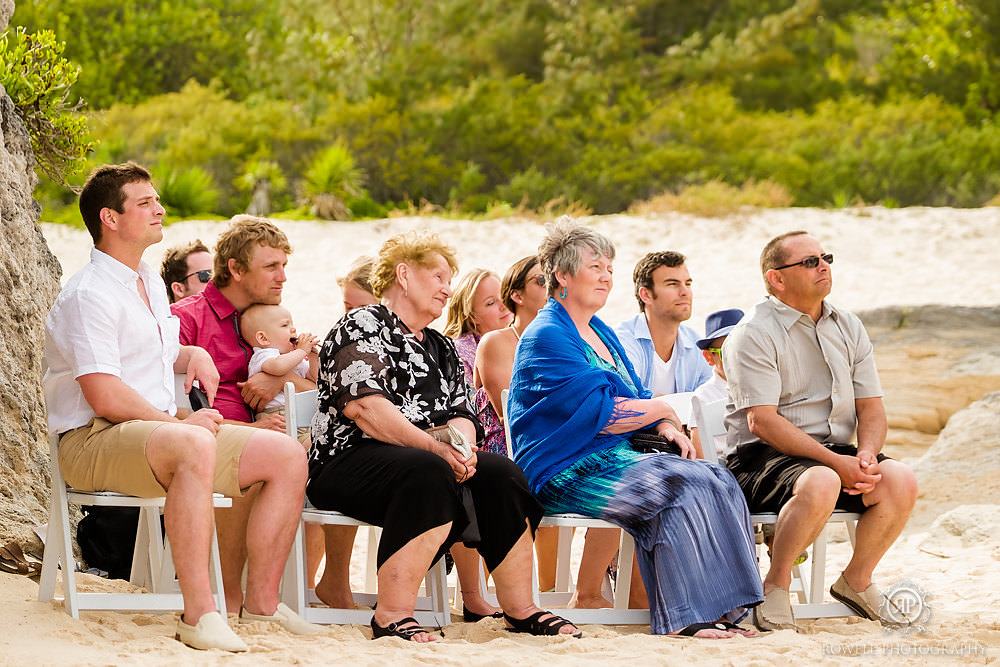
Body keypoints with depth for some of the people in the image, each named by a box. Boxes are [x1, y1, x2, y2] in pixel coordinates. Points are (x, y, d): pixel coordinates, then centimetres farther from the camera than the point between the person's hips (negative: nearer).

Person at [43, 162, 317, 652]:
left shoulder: (150, 283, 19)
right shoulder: (89, 295, -13)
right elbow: (105, 397, -21)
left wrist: (195, 355, 13)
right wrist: (178, 422, -14)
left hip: (159, 428, 10)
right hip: (93, 441, -10)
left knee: (287, 455, -2)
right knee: (195, 446, -41)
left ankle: (260, 601, 3)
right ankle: (198, 614, -42)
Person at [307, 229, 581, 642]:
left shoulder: (441, 348, 25)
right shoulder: (362, 326, -1)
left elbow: (460, 414, 14)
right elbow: (362, 405, -16)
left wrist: (460, 447, -13)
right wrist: (435, 447, -24)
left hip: (430, 458, 7)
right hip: (349, 462, -7)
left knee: (501, 474, -16)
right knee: (430, 473, -36)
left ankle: (520, 609, -9)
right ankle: (392, 618, -38)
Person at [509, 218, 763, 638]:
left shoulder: (602, 334, 22)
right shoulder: (546, 337, -9)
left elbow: (635, 399, 19)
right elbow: (601, 414, -17)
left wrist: (666, 429, -3)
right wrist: (662, 410, -3)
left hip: (614, 459, 9)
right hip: (567, 473, -9)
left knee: (717, 481, -14)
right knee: (681, 487, -28)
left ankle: (720, 610, -20)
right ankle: (685, 618, -25)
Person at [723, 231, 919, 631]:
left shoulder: (848, 328, 14)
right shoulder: (753, 335, -8)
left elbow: (871, 406, 12)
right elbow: (762, 421, -17)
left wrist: (867, 455, -12)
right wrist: (836, 462, -23)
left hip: (835, 451, 6)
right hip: (760, 458, -6)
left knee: (900, 481, -21)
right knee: (820, 483, -38)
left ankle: (856, 581, 1)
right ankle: (774, 587, -18)